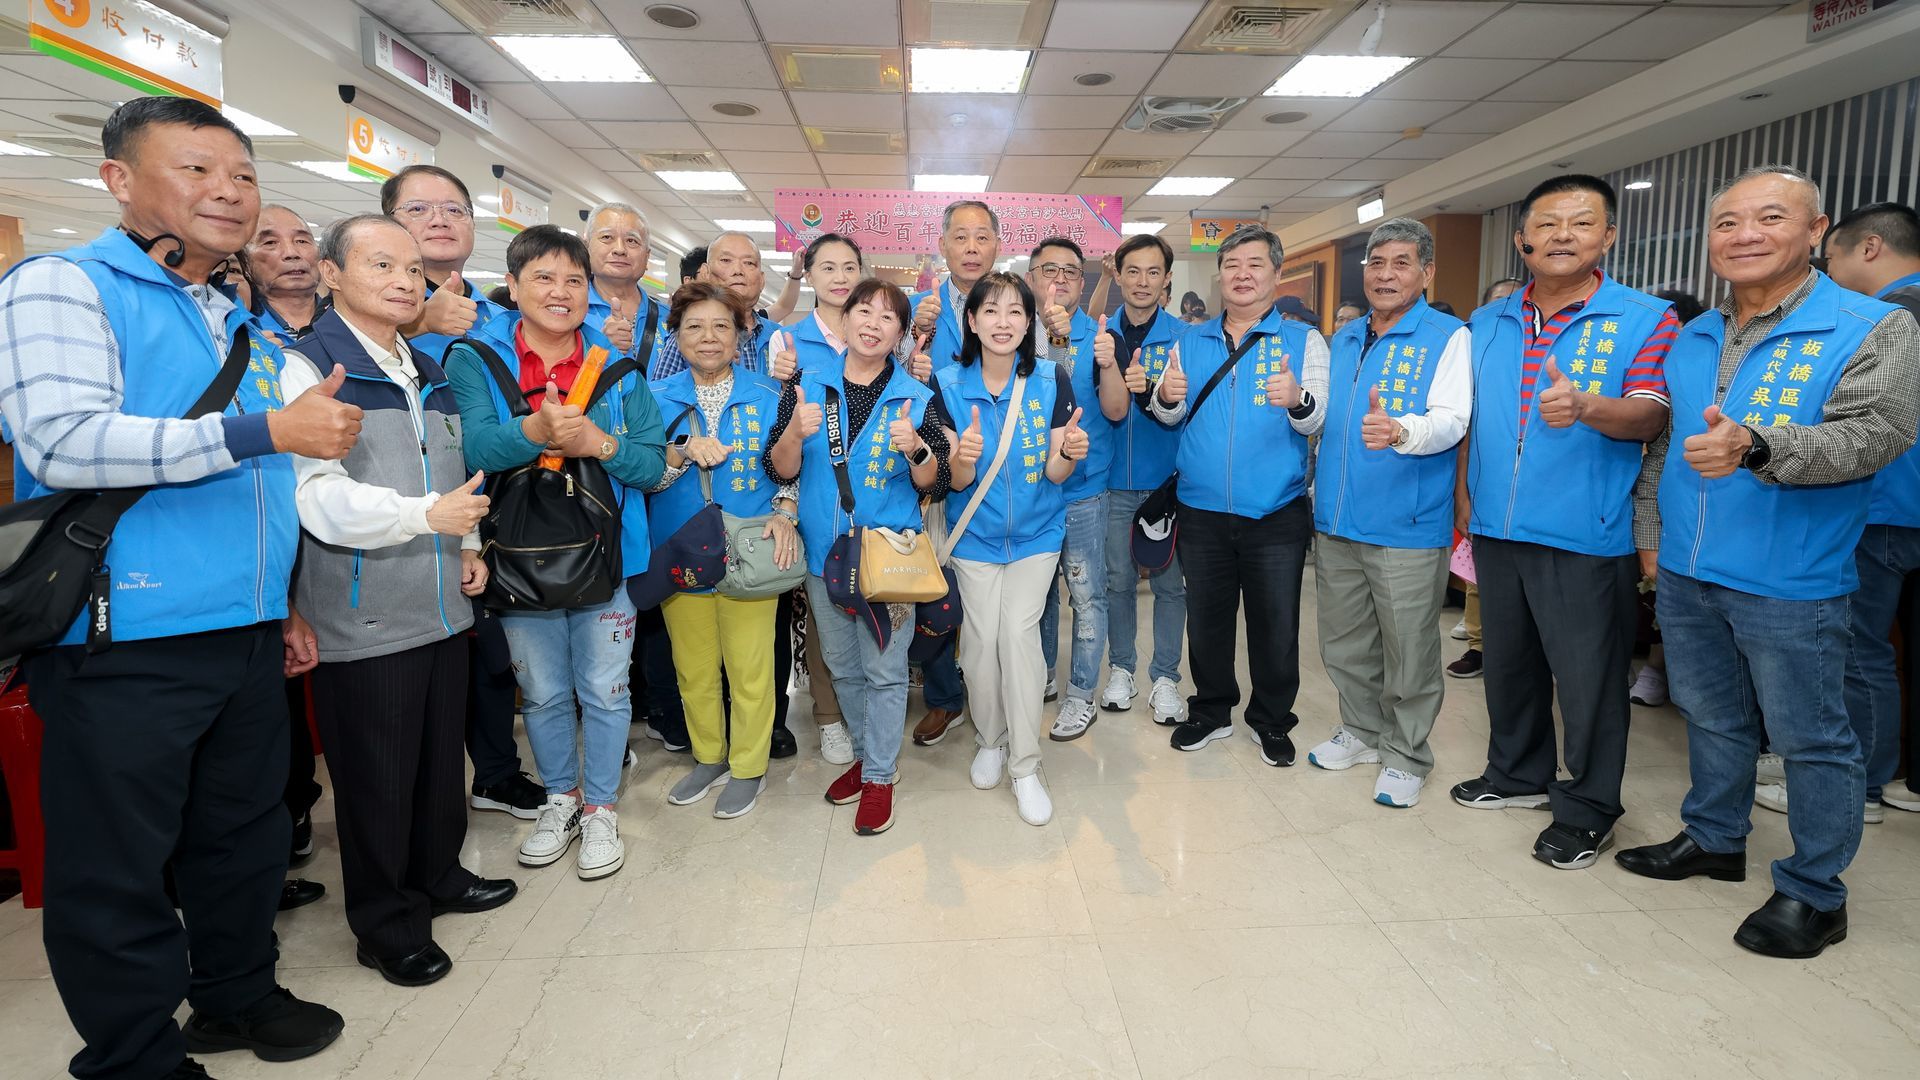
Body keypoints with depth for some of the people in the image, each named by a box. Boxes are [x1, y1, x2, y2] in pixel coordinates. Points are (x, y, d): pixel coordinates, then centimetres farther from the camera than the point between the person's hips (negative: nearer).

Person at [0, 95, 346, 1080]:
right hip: (122, 643, -7)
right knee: (115, 869, 7)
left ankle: (236, 992, 38)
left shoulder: (242, 324, 16)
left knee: (246, 838, 19)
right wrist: (266, 430, -24)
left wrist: (283, 600, 23)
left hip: (247, 635, 7)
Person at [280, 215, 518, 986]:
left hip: (442, 606, 7)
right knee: (376, 776, 6)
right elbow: (317, 495, -20)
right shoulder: (306, 367, -9)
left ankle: (438, 874, 38)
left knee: (443, 757, 18)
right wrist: (428, 515, -26)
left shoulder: (429, 375, 16)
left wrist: (467, 545, 7)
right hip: (362, 618, -7)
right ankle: (387, 923, 23)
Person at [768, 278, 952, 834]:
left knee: (884, 669, 4)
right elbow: (779, 472, -3)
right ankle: (866, 753, 39)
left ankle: (879, 776, 22)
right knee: (842, 667, 17)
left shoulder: (915, 397, -4)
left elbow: (935, 485, -5)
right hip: (823, 553, 3)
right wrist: (795, 432, -22)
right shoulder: (807, 384, 0)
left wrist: (916, 449, -24)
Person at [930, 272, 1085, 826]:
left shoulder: (1050, 380, -10)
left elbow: (1054, 475, -8)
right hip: (975, 534, 1)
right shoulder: (949, 383, -9)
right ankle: (989, 741, 30)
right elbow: (955, 483, -10)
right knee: (981, 638, 5)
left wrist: (1068, 454, -32)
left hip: (1036, 533, -1)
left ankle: (1025, 765, 4)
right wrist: (963, 459, -33)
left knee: (1019, 633, -9)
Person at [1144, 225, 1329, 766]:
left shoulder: (1302, 339, 0)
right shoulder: (1191, 341, 9)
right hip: (1202, 510, 3)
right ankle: (1211, 711, 32)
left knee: (1275, 624, 8)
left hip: (1276, 514, -2)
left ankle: (1272, 721, 27)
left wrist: (1298, 400, -33)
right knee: (1205, 618, 14)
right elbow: (1170, 416, 7)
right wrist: (1167, 396, -17)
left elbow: (1316, 420, -10)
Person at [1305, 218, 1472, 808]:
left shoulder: (1448, 337, -5)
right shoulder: (1343, 340, 14)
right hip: (1336, 521, 6)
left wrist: (1399, 431, -38)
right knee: (1343, 644, 16)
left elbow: (1451, 420, -20)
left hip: (1406, 527, -6)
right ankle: (1361, 732, 34)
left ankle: (1407, 755, 21)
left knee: (1409, 653, 4)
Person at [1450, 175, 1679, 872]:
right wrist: (1463, 495, 10)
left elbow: (1650, 414, -14)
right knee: (1507, 661, 18)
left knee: (1588, 678, 3)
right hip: (1496, 529, 5)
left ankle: (1587, 810, 21)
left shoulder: (1646, 319, -3)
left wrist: (1587, 407, -34)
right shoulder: (1486, 324, 10)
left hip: (1586, 537, -5)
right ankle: (1518, 774, 37)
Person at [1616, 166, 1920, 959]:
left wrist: (1756, 447, -36)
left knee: (1810, 739, 5)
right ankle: (1713, 839, 36)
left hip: (1790, 586, -5)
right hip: (1687, 575, 6)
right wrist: (1652, 531, 12)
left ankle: (1814, 893, 20)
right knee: (1711, 719, 19)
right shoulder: (1691, 340, 10)